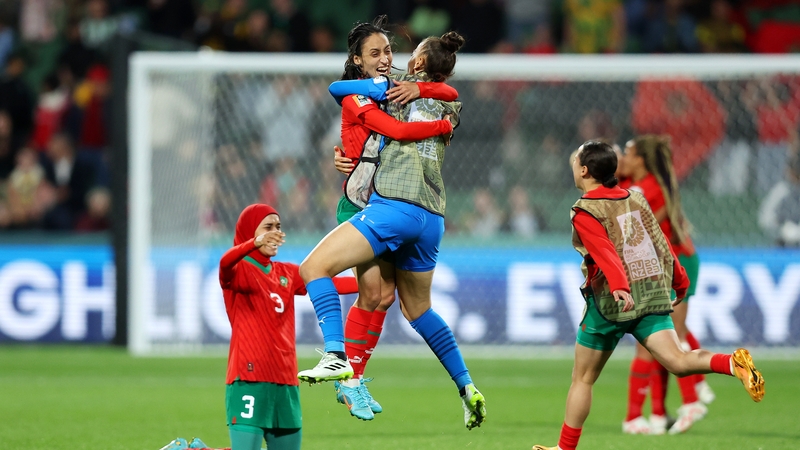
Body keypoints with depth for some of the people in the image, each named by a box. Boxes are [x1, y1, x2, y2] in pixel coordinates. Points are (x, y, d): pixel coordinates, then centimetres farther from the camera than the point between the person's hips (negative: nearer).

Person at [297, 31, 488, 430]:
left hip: (395, 206, -7)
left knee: (315, 266, -11)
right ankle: (467, 388, 20)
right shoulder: (449, 108, 18)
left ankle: (337, 357, -27)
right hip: (432, 218, 7)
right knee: (418, 309, 22)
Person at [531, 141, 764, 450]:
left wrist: (618, 286, -38)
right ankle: (733, 364, -36)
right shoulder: (635, 198, 11)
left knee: (583, 379, 9)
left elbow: (604, 251, -24)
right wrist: (680, 281, 26)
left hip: (613, 300, -5)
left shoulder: (585, 213, -8)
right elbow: (661, 243, 16)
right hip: (653, 293, 5)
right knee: (677, 360, -9)